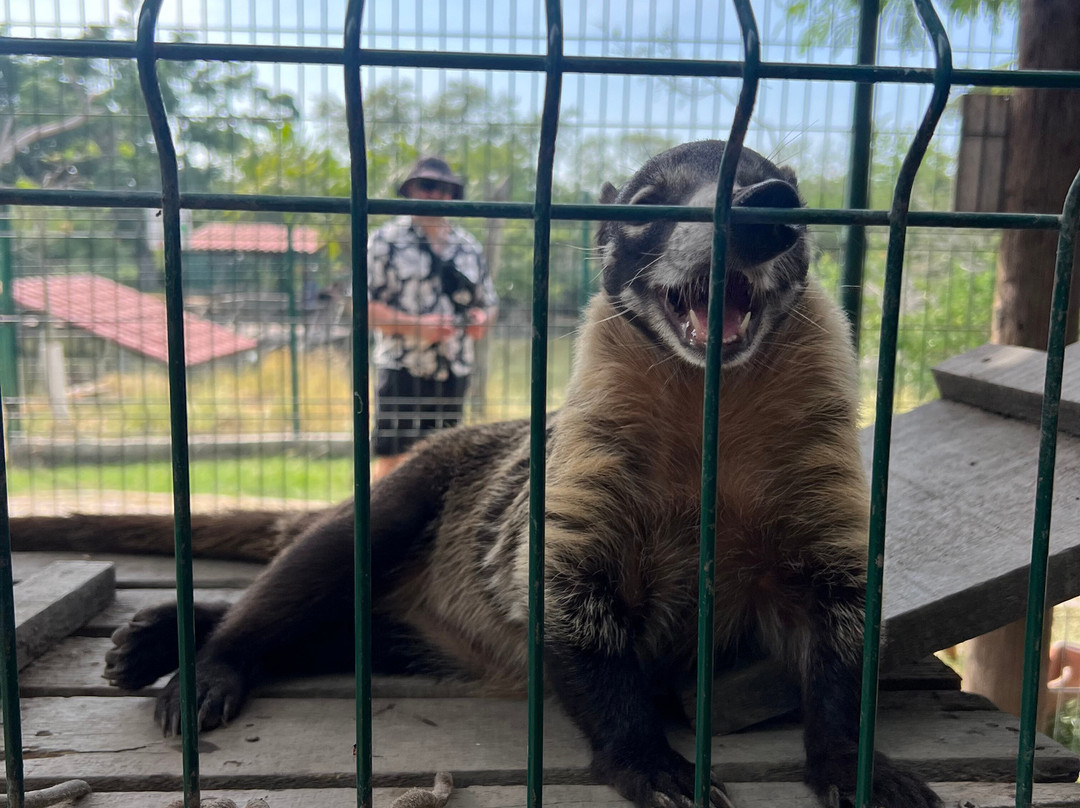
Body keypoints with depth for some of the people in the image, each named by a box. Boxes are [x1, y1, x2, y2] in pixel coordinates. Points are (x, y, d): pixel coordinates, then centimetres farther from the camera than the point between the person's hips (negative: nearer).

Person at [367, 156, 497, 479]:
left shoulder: (469, 246, 16)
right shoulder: (386, 240, 1)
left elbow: (488, 303, 22)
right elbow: (364, 305, -6)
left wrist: (482, 318, -2)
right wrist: (417, 325, -18)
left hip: (455, 371, 4)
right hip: (402, 368, -4)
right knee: (392, 459, -7)